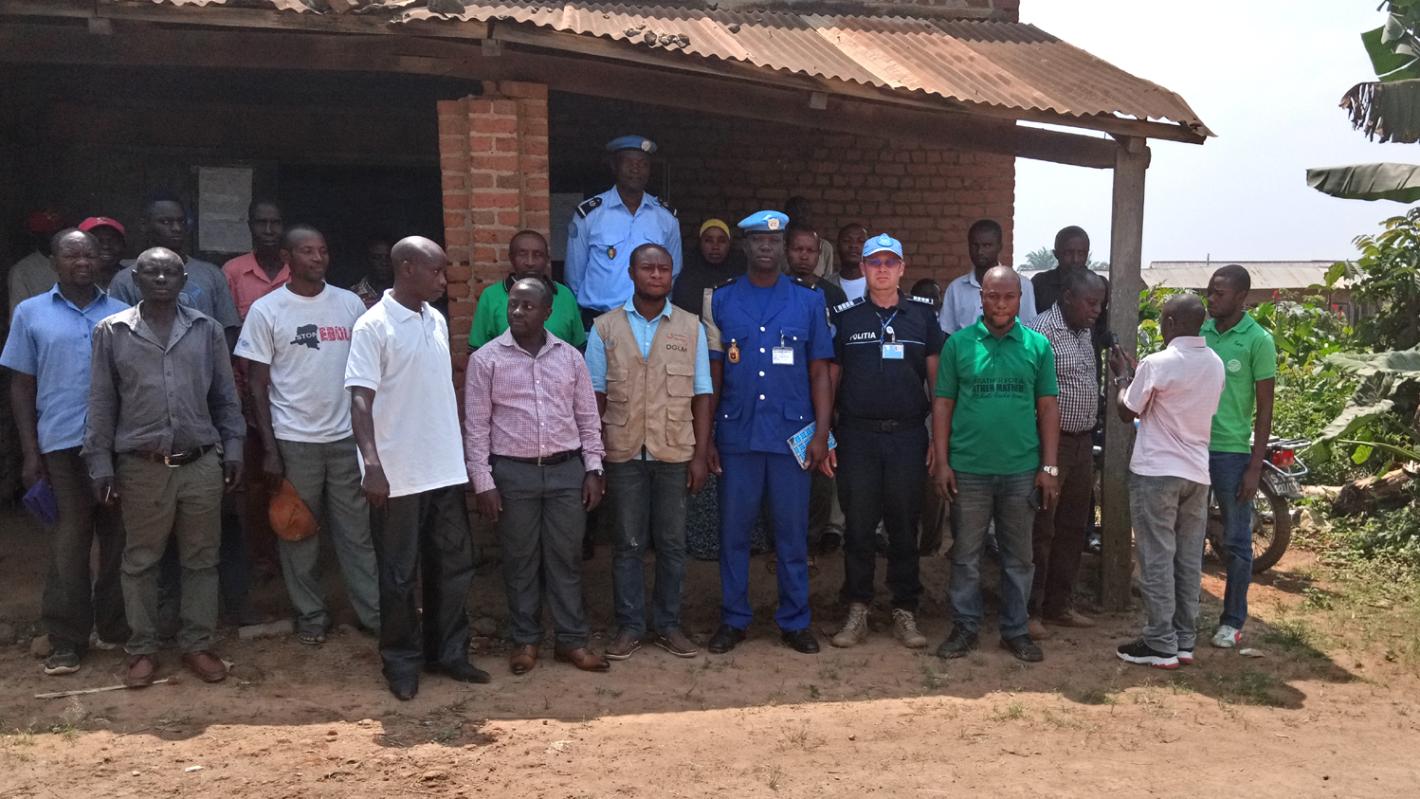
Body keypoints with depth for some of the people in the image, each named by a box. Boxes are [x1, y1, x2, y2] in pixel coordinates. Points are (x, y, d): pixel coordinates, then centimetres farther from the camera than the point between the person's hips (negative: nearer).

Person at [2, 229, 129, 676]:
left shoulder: (123, 315, 9)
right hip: (63, 445, -1)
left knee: (119, 539, 8)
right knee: (69, 543, 2)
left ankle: (115, 627, 21)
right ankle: (66, 640, 11)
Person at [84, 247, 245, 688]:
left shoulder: (207, 329, 5)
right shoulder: (112, 332, 2)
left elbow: (226, 395, 9)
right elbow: (101, 404, 3)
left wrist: (232, 448, 4)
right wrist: (100, 464, 0)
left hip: (201, 464, 1)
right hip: (141, 467, -1)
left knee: (201, 559, 8)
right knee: (140, 561, 9)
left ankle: (197, 645, 21)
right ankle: (143, 649, 22)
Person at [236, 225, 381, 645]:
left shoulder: (350, 303, 3)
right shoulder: (266, 310, -3)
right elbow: (258, 385, -1)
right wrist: (269, 449, -5)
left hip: (346, 437, 2)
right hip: (294, 440, -1)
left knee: (357, 530, 7)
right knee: (299, 533, 9)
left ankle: (374, 611, 15)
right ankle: (311, 615, 22)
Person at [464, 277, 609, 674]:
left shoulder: (570, 356, 4)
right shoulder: (486, 359, -3)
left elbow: (588, 417, 9)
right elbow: (476, 426, -3)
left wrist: (593, 470, 3)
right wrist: (483, 482, -7)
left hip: (566, 469, 2)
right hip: (513, 472, -2)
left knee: (566, 557, 8)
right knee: (520, 560, 7)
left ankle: (572, 639, 18)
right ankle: (525, 640, 21)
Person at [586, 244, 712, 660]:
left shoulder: (691, 328, 4)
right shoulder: (605, 328, 3)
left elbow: (702, 396, 4)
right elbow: (595, 395, 3)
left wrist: (700, 456, -1)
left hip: (674, 453, 1)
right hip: (624, 454, 0)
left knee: (672, 544, 8)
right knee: (628, 544, 7)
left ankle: (668, 625, 21)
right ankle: (629, 626, 19)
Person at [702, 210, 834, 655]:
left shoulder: (809, 302, 5)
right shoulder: (721, 301, 6)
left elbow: (819, 372, 4)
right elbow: (712, 374, 6)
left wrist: (821, 434, -4)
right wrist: (705, 438, 2)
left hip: (792, 436, 0)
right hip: (736, 435, 1)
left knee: (793, 532, 6)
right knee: (733, 531, 7)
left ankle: (795, 621, 19)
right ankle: (733, 619, 19)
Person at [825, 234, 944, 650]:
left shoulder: (923, 315, 6)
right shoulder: (846, 317, 5)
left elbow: (936, 378, 7)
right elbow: (830, 379, 6)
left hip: (908, 436, 0)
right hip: (857, 436, 0)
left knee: (905, 526, 7)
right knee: (858, 526, 5)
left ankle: (905, 612, 18)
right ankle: (857, 611, 15)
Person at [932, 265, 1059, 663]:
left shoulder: (1038, 346, 4)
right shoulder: (958, 344, 1)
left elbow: (1048, 409, 5)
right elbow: (942, 405, 2)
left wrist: (1049, 467, 0)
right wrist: (941, 462, -4)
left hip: (1022, 470, 1)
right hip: (968, 469, -1)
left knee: (1018, 556, 11)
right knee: (966, 554, 8)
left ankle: (1015, 630, 23)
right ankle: (965, 626, 21)